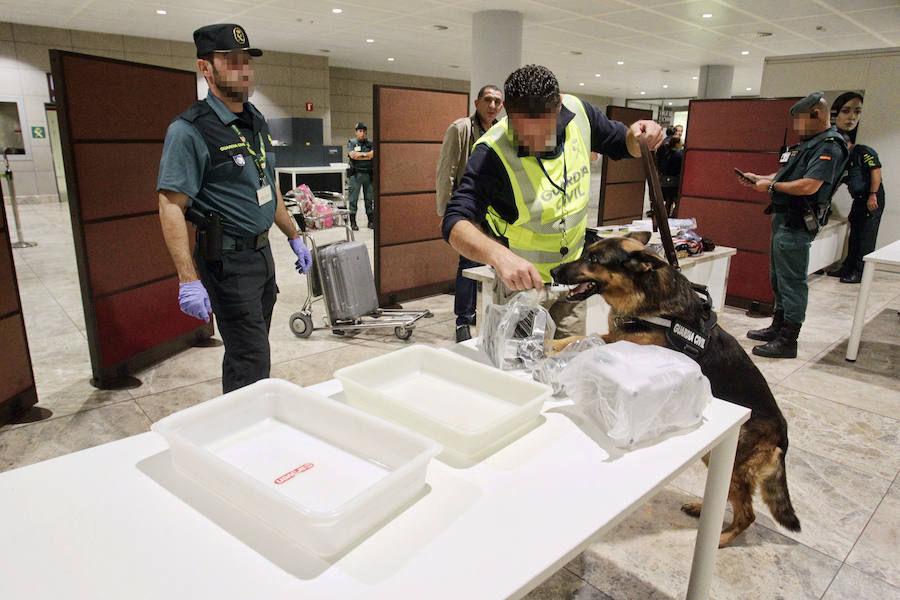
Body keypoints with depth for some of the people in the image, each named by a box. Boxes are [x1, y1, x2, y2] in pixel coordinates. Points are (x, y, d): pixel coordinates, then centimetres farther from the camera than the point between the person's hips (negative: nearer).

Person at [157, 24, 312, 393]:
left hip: (261, 252, 8)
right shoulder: (190, 130, -14)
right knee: (251, 363, -7)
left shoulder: (256, 122, 12)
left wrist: (294, 237, 21)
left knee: (245, 353, 18)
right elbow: (171, 207, -19)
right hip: (228, 261, -8)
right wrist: (189, 279, -25)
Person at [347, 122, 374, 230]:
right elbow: (352, 155, -12)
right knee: (353, 199, -2)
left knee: (369, 199, 7)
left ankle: (371, 221, 14)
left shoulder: (370, 143, 12)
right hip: (356, 174, -2)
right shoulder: (352, 142, 5)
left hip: (368, 174, 3)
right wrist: (368, 156, -8)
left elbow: (373, 153, -5)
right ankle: (353, 222, 4)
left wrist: (360, 154, -9)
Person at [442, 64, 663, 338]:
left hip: (573, 271, 5)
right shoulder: (492, 152, -29)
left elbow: (621, 146, 7)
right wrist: (498, 254, -58)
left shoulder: (578, 111, -12)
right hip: (522, 276, -5)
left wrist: (636, 136, -19)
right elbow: (456, 223, -38)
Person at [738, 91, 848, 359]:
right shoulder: (807, 143, 17)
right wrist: (757, 179, 13)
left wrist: (771, 186, -13)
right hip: (784, 218, 11)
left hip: (797, 223, -11)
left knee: (791, 281, -6)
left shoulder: (829, 147, -15)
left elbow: (808, 186, -24)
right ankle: (777, 327, 30)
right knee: (778, 277, 18)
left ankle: (787, 341, -1)